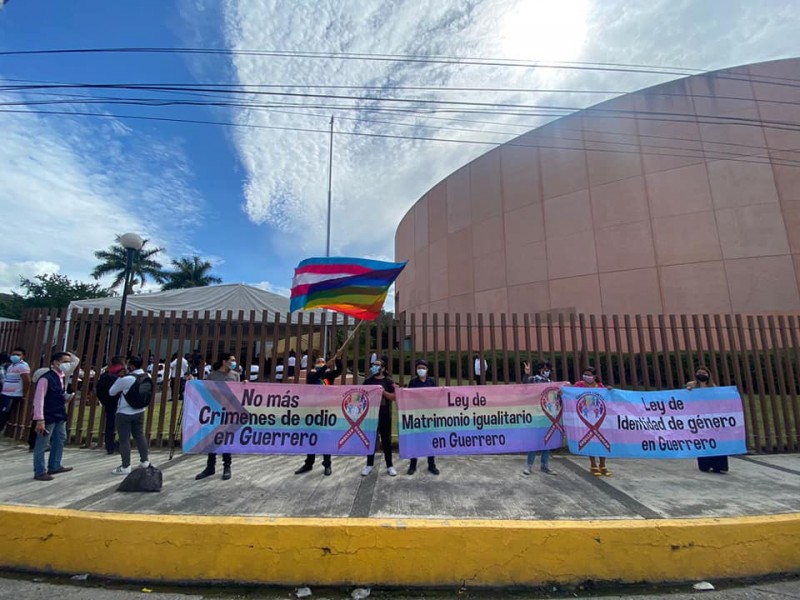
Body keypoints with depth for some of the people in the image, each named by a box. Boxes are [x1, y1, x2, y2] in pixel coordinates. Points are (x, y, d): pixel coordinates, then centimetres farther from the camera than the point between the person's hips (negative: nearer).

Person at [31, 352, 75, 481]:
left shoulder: (63, 377, 8)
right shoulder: (45, 378, -18)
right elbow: (38, 399, -20)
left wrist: (66, 397, 4)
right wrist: (40, 419, -22)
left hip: (60, 416, 9)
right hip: (48, 417, -9)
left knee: (60, 440, 19)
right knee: (42, 445, 4)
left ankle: (54, 466, 33)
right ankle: (39, 472, 16)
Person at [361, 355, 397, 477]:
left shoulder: (388, 381, 0)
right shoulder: (368, 381, 6)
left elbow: (394, 397, -6)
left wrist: (383, 392, -17)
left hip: (384, 415, -2)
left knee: (386, 440, 6)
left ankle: (389, 465, 16)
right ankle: (369, 465, 20)